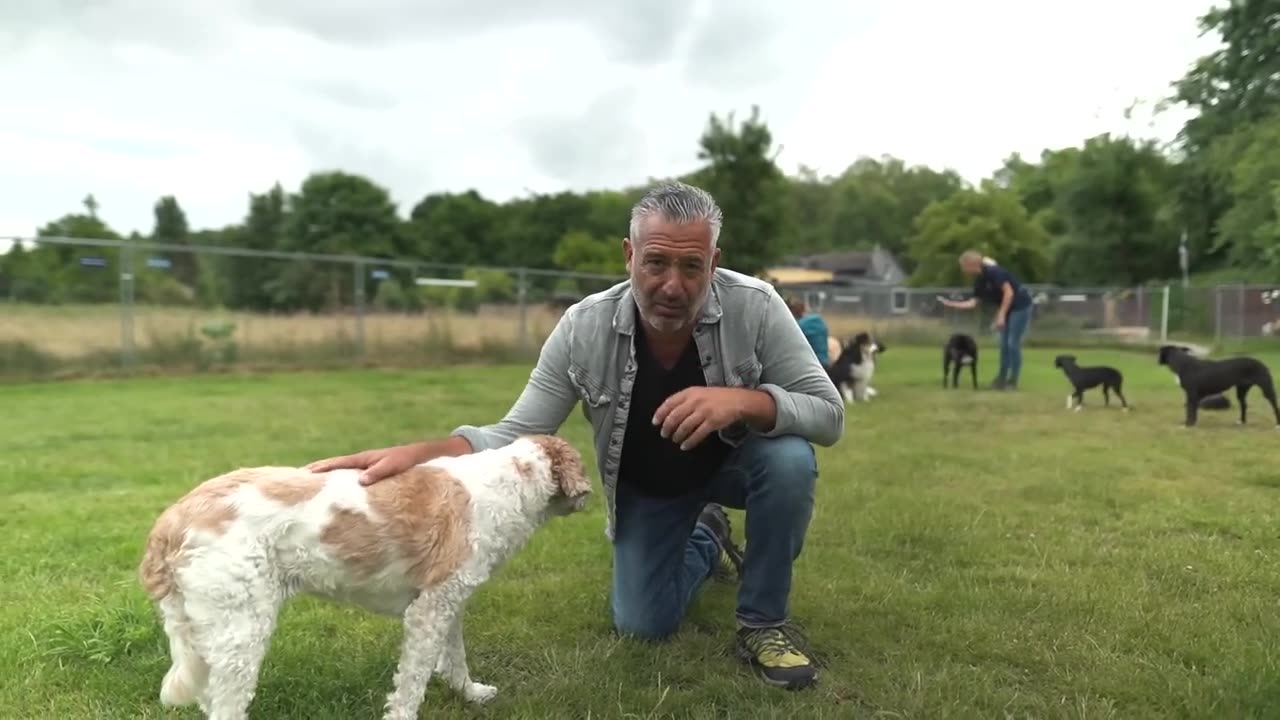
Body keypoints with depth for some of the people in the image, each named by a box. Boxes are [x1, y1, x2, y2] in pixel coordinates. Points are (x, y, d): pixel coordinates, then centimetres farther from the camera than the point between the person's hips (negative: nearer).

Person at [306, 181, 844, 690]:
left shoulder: (755, 307, -29)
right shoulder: (584, 329, -27)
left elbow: (830, 417, -26)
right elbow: (515, 437, -25)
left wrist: (744, 400, -47)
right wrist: (418, 454, -44)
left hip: (735, 462, -1)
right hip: (646, 487, 1)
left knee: (790, 459, -32)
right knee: (643, 624, 2)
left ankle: (762, 621, -6)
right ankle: (704, 542, 36)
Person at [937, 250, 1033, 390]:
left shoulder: (993, 271, -21)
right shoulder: (979, 282, 4)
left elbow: (1009, 292, -24)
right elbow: (972, 303, 2)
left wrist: (1001, 315, -23)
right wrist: (950, 303, -3)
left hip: (1020, 306, -9)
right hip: (1007, 309, 9)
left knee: (1013, 344, -7)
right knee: (1004, 344, 9)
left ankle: (1012, 382, 1)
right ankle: (1002, 379, 16)